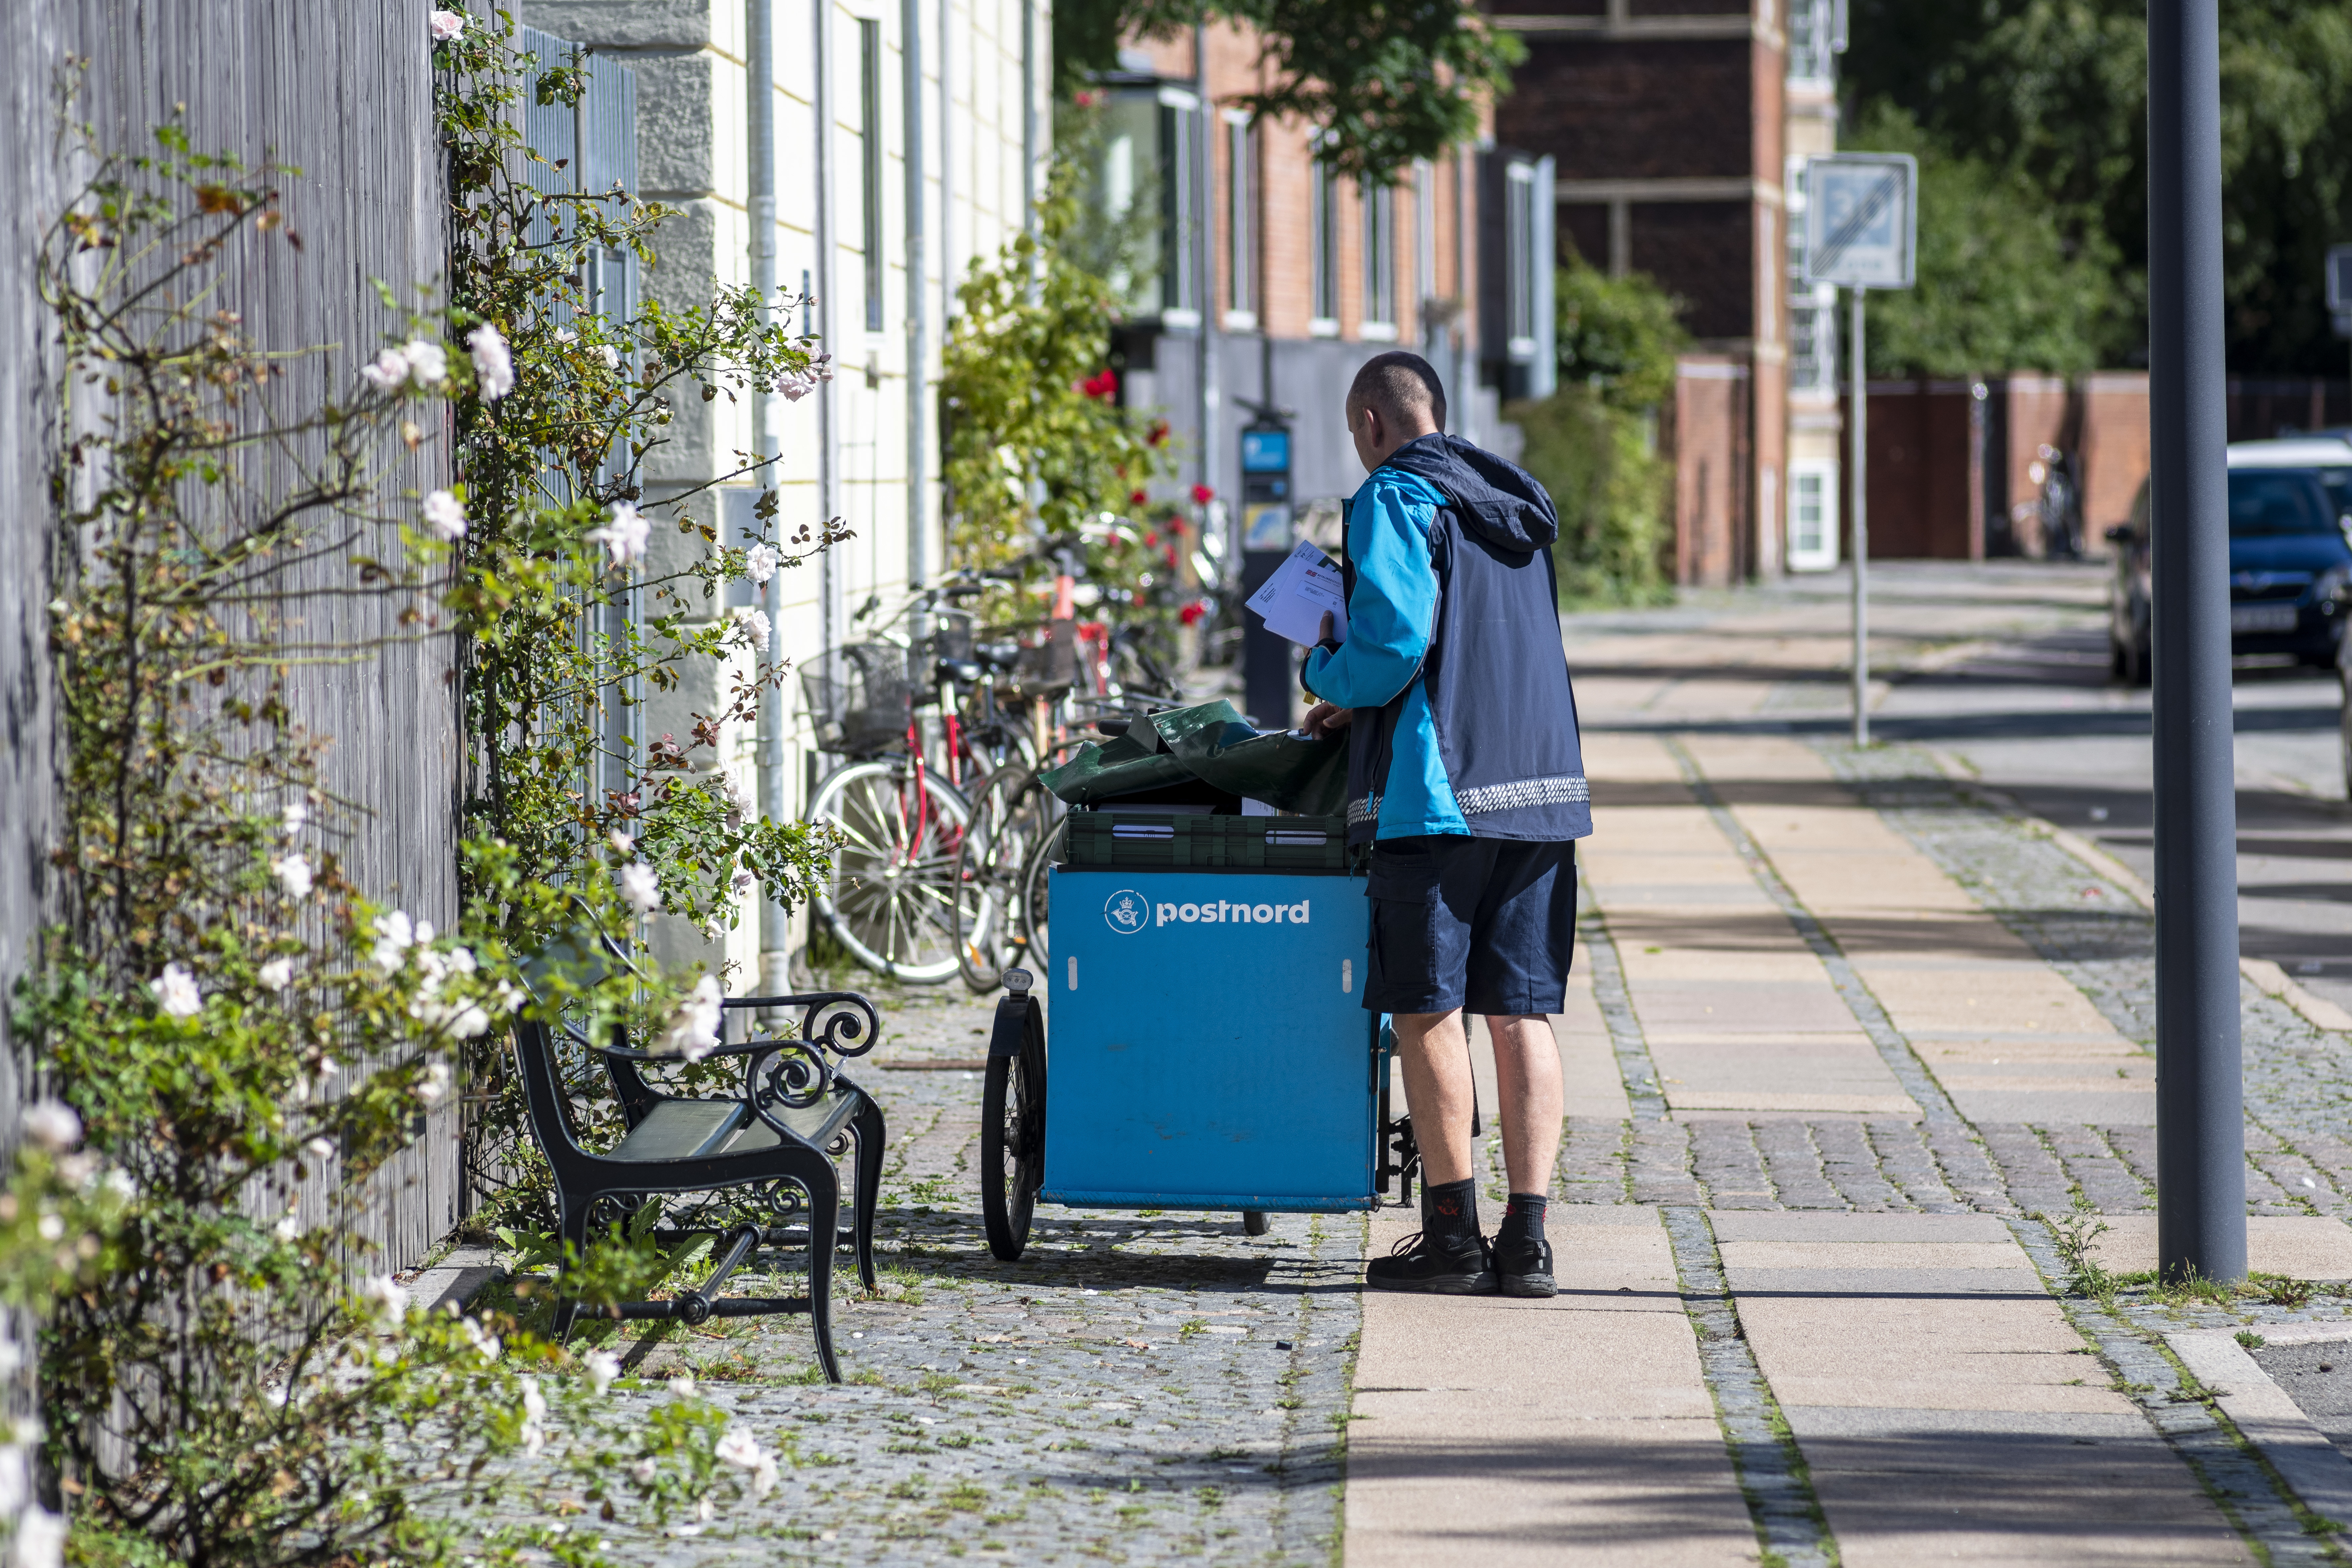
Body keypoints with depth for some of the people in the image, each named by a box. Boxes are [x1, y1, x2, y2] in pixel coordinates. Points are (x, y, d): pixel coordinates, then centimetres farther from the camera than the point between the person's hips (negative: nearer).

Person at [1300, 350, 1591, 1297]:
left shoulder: (1395, 499, -6)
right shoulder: (1512, 505, 19)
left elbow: (1390, 645, -16)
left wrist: (1326, 674, 5)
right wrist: (1362, 705, 26)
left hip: (1437, 791, -7)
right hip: (1540, 790, 7)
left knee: (1427, 1010, 1)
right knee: (1522, 1012, 5)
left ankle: (1452, 1235, 2)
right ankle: (1526, 1241, 3)